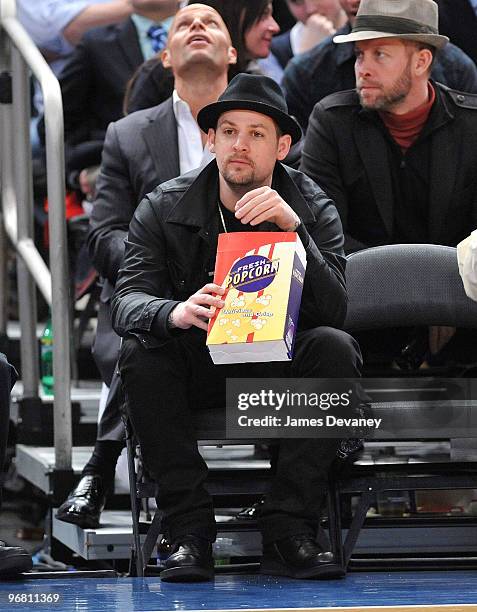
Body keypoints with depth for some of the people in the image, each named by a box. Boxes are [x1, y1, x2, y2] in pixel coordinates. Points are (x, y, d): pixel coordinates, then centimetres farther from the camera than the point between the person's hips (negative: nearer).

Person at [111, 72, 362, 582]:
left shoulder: (312, 208, -4)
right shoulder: (163, 209, -4)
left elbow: (333, 310, -17)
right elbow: (126, 301, -16)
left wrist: (293, 229, -31)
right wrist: (176, 312, -41)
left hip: (280, 372, 0)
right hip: (197, 367, 0)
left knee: (335, 348, -29)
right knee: (140, 352, -30)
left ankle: (288, 532, -27)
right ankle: (189, 531, -26)